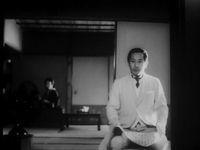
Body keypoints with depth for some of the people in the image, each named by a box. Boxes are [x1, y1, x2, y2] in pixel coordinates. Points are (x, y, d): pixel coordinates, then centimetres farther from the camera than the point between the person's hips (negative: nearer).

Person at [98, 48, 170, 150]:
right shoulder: (118, 83, 11)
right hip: (125, 129, 0)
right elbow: (112, 107, 5)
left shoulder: (155, 82, 12)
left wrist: (160, 126, -11)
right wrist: (115, 123, -15)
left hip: (149, 130, 1)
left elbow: (161, 107, 8)